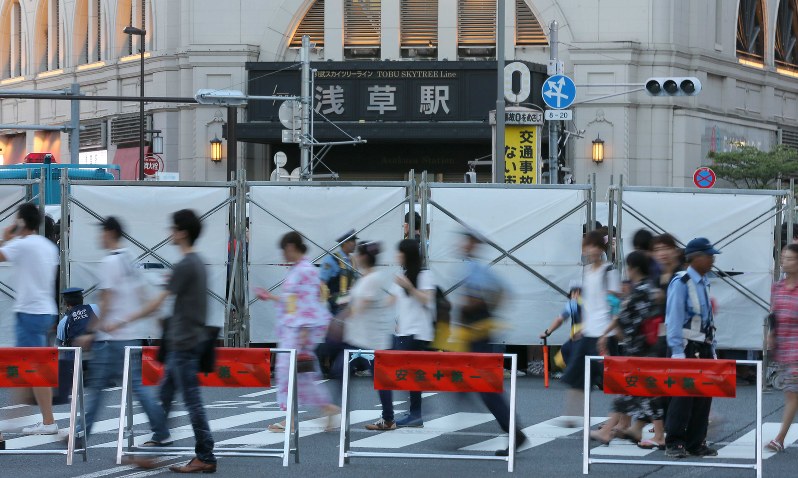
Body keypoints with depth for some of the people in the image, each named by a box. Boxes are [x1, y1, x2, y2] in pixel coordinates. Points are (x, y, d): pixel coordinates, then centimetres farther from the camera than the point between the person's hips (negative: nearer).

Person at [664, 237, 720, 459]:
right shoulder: (680, 283, -11)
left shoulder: (704, 283, 13)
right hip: (687, 348, -8)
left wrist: (712, 349, 16)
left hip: (704, 348, 8)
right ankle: (673, 444, 0)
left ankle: (695, 443, 14)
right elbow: (673, 319, -14)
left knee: (704, 397, 7)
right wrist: (677, 352, -18)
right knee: (683, 396, -7)